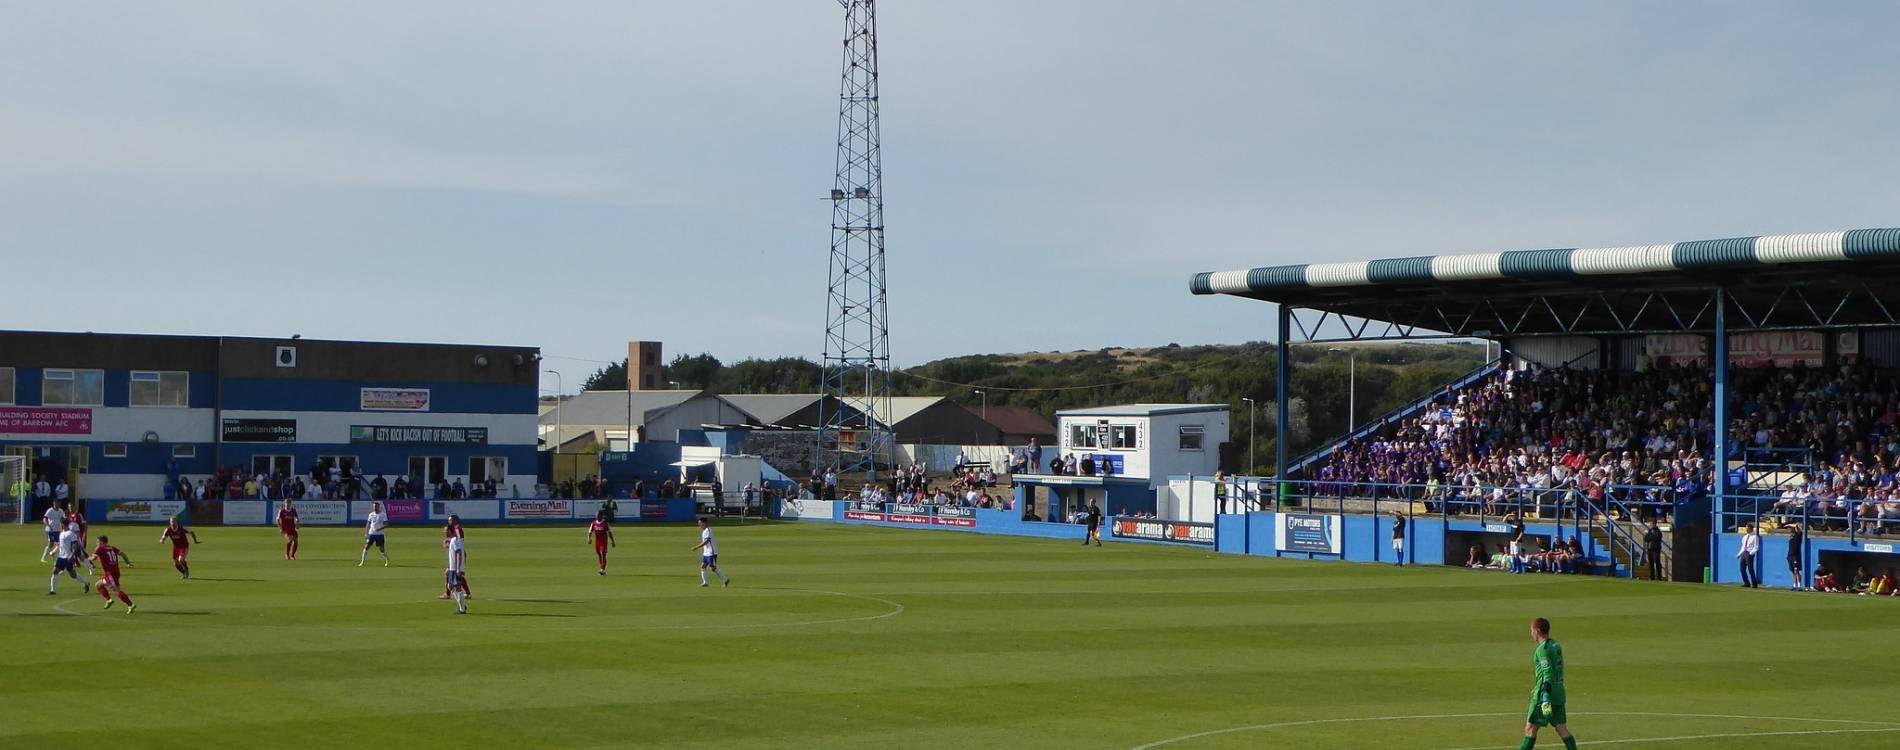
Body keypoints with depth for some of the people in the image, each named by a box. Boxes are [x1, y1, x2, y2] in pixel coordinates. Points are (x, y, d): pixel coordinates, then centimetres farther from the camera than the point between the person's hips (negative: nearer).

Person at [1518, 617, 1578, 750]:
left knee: (1530, 728, 0)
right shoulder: (1557, 646, 13)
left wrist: (1545, 696, -27)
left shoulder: (1542, 649, -14)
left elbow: (1548, 673, -22)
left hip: (1547, 694, -8)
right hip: (1559, 692, 8)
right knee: (1562, 729, 7)